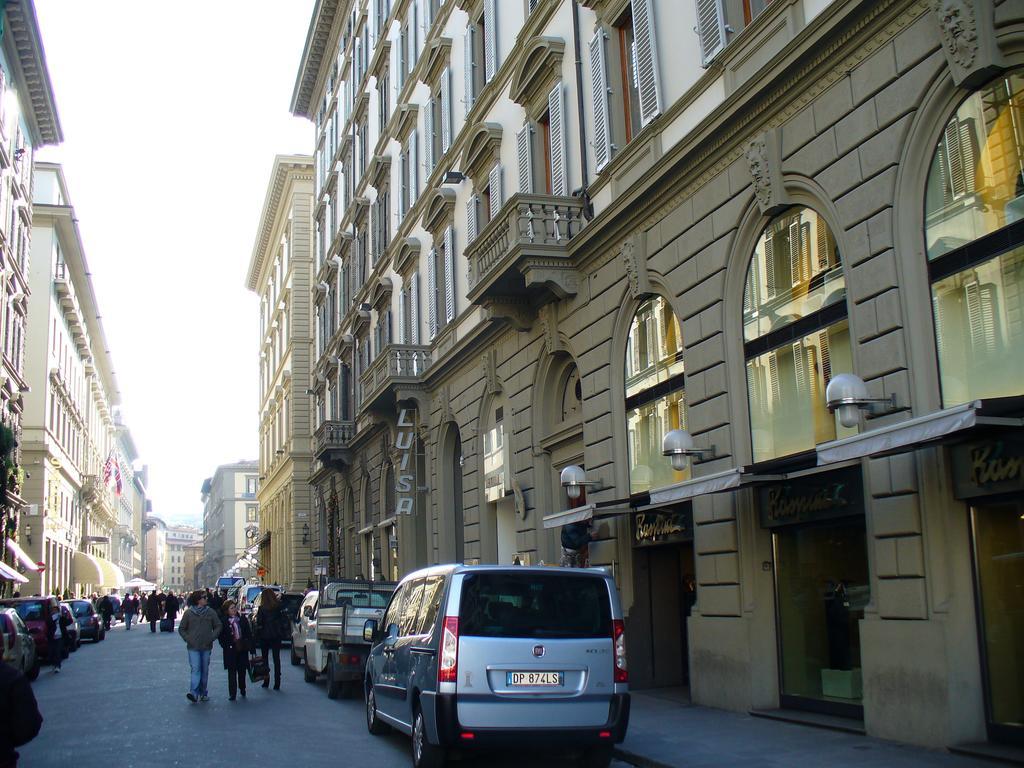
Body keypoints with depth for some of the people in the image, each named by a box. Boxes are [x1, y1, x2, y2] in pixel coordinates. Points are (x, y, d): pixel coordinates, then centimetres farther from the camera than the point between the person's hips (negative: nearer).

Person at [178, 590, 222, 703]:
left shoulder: (211, 612, 2)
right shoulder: (188, 613, -2)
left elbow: (218, 626, 8)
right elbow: (181, 629, 7)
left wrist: (212, 637, -5)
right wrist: (187, 639, -6)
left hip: (206, 647, 2)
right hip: (193, 647, -2)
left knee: (205, 670, 9)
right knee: (196, 669, -13)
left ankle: (203, 692, 20)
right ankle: (194, 693, -18)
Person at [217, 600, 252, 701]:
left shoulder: (243, 619, 5)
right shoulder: (224, 622, -3)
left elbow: (249, 633, 8)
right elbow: (221, 636, -1)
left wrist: (248, 645, -1)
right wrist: (226, 645, -11)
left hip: (242, 649, 3)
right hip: (230, 650, -3)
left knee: (242, 670, 10)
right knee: (232, 672, -3)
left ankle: (242, 689, 28)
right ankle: (232, 693, 0)